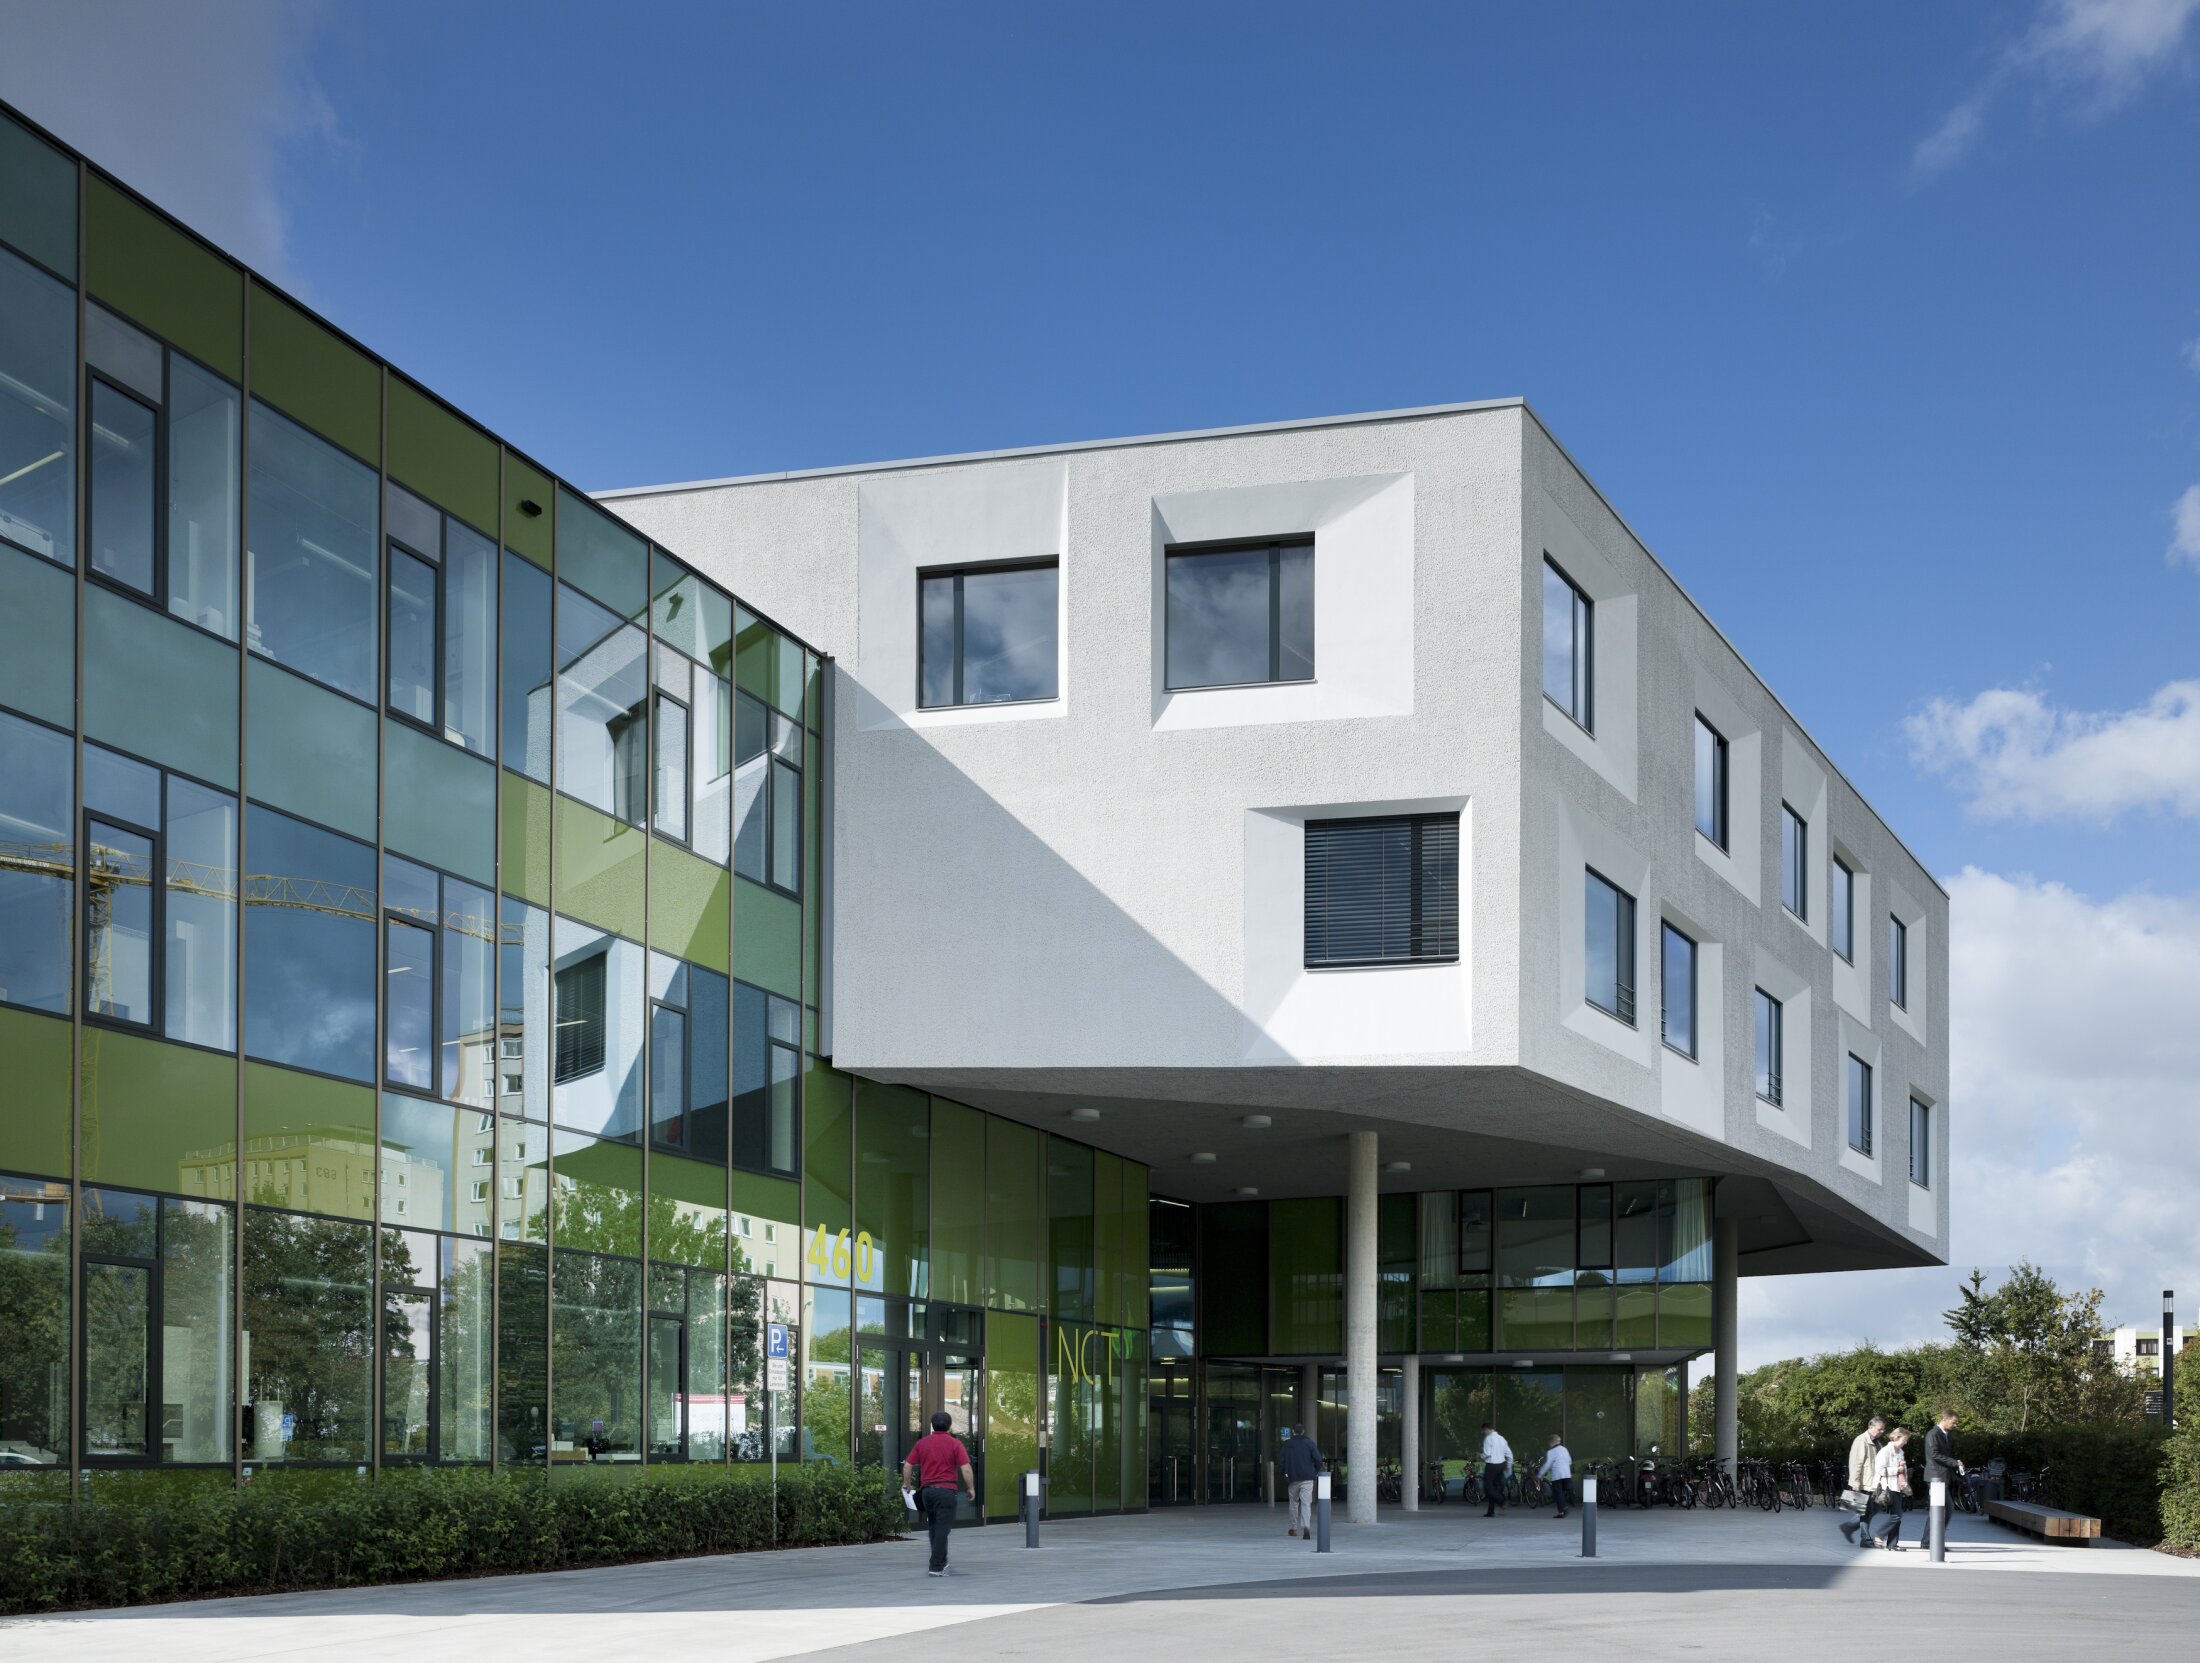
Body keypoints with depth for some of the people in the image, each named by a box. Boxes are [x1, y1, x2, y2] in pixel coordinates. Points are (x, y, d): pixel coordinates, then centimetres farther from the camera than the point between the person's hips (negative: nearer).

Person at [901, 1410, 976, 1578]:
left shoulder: (921, 1443, 6)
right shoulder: (955, 1444, -4)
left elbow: (907, 1466, 7)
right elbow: (965, 1469, -10)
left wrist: (907, 1484, 23)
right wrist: (971, 1488, 3)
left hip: (927, 1490, 4)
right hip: (946, 1490, -4)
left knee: (934, 1528, 18)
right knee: (942, 1529, -4)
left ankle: (941, 1562, 27)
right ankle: (936, 1567, -9)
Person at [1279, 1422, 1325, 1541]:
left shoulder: (1287, 1444, 2)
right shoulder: (1309, 1443, -2)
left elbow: (1282, 1460, 1)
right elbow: (1318, 1458, -7)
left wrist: (1285, 1473, 14)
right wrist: (1316, 1471, 8)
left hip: (1292, 1478, 1)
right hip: (1307, 1477, -1)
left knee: (1294, 1502, 18)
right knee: (1306, 1503, -6)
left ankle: (1294, 1528, 24)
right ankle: (1306, 1526, -26)